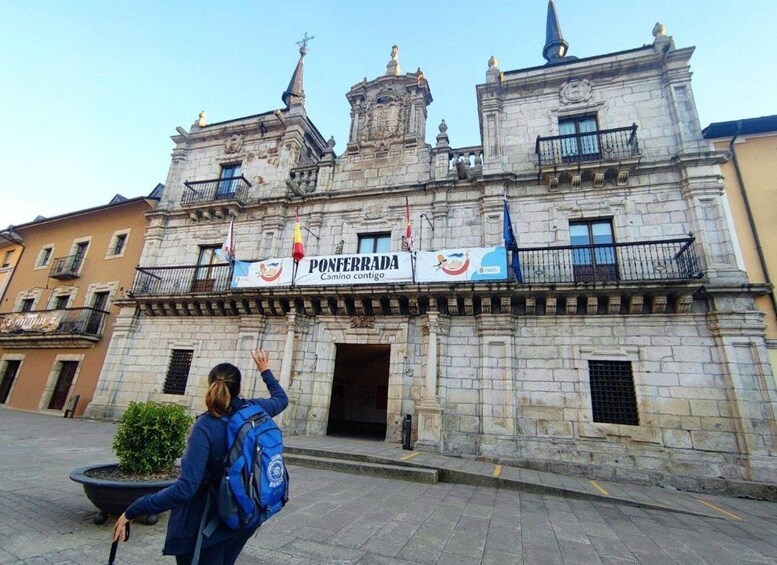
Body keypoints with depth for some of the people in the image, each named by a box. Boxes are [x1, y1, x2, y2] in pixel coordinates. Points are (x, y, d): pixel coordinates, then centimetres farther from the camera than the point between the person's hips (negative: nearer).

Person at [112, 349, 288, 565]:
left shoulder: (205, 426, -24)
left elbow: (185, 488, -28)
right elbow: (281, 399, 11)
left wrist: (132, 512, -18)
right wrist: (265, 371, 22)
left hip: (212, 521, -5)